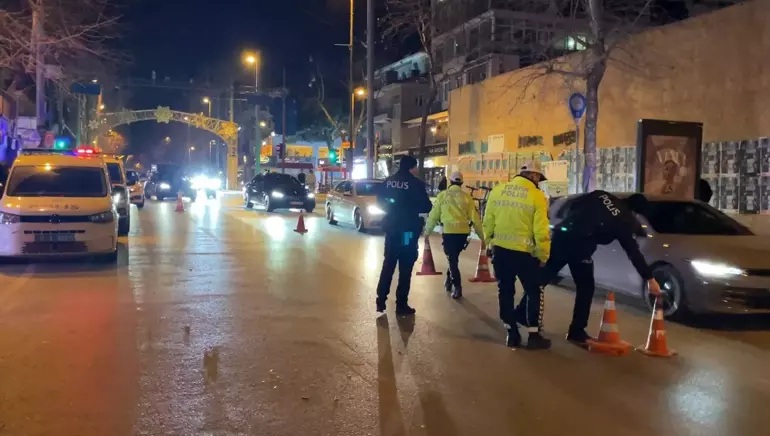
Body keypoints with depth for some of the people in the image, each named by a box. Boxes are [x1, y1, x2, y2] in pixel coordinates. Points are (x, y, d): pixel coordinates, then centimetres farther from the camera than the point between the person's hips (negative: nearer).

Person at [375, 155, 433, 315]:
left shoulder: (388, 181, 3)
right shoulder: (416, 183, -11)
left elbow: (380, 201, 11)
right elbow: (426, 207, -10)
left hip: (391, 227, 5)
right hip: (408, 229, -5)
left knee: (388, 264, 16)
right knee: (405, 268, 3)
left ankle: (381, 301, 16)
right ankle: (401, 305, 6)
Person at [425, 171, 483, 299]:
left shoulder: (442, 195, 3)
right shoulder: (466, 196, 6)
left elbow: (434, 215, 5)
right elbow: (475, 217, 5)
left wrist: (428, 231, 18)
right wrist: (482, 236, 10)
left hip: (448, 231, -2)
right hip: (463, 232, 2)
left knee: (452, 259, 5)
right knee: (454, 257, 23)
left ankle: (457, 288, -1)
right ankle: (449, 280, 31)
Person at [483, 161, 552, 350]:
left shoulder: (497, 190, 3)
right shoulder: (537, 195, -9)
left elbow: (487, 222, 6)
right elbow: (541, 230, -11)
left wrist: (489, 243, 18)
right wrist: (543, 255, -1)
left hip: (500, 250, 4)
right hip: (524, 252, -4)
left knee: (505, 291, 14)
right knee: (534, 292, 11)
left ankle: (512, 333, 19)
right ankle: (534, 335, 12)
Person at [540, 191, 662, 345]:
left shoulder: (601, 195, 18)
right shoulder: (626, 221, 7)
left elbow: (570, 204, 13)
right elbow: (634, 252, 8)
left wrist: (563, 222, 25)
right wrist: (649, 278, 14)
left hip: (562, 233, 5)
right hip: (579, 244, -5)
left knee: (544, 275, 13)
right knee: (585, 287, 12)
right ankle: (576, 331, 15)